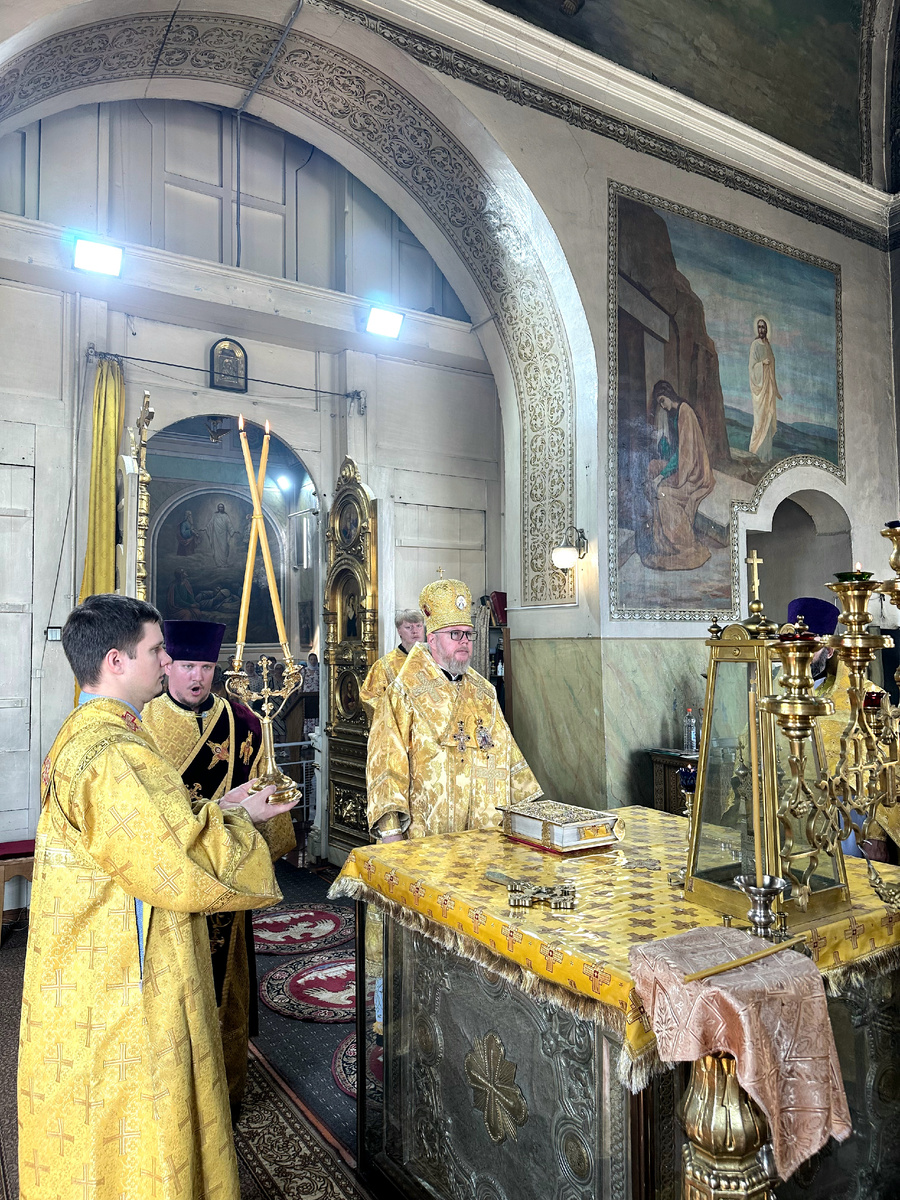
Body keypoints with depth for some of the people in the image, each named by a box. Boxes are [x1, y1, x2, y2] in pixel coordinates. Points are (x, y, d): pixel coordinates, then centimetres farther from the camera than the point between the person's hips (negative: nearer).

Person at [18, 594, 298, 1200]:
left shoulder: (81, 736, 7)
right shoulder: (114, 754, -27)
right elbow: (184, 871, -28)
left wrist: (217, 809, 6)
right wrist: (239, 820, -11)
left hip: (86, 983, 10)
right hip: (123, 999, -10)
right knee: (129, 1145, 8)